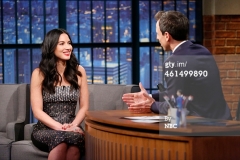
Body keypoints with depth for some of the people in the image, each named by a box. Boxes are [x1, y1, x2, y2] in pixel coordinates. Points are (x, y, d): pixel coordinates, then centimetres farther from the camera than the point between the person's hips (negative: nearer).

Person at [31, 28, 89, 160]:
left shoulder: (78, 71, 8)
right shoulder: (39, 73, 1)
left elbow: (84, 107, 9)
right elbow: (37, 111, -3)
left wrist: (73, 126, -10)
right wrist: (60, 127, -17)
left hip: (72, 129, 2)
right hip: (45, 129, -2)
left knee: (75, 139, -35)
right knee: (61, 140, -38)